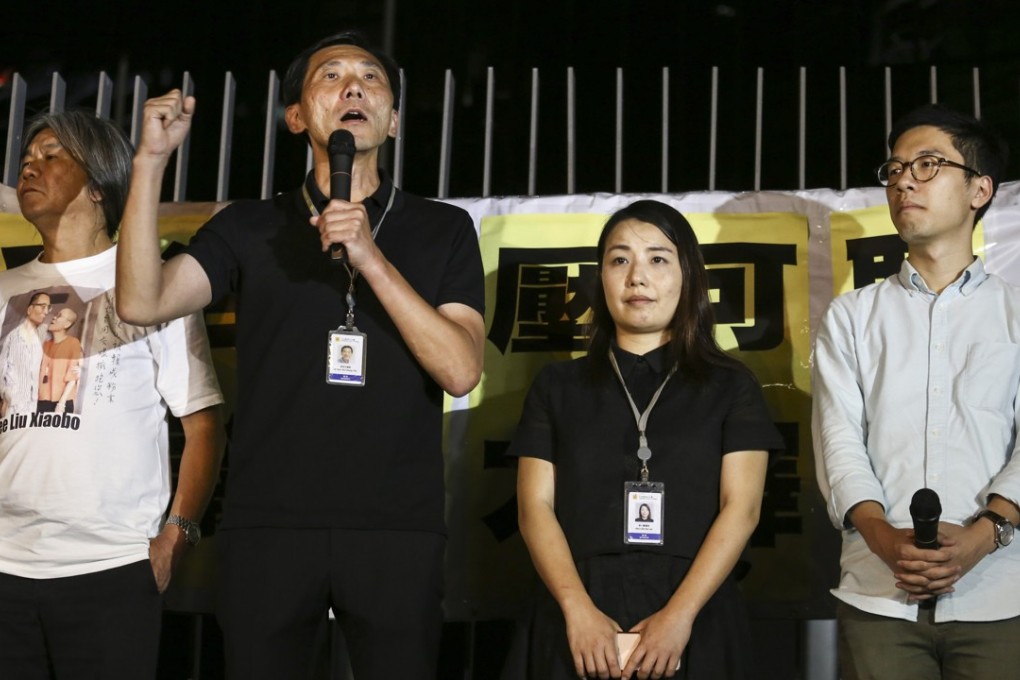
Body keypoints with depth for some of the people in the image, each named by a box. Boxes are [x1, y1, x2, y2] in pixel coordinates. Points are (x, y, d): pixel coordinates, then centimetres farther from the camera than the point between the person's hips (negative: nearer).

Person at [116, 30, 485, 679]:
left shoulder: (443, 229, 6)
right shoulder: (250, 227, 8)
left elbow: (461, 370, -7)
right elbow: (144, 301, -6)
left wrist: (372, 261, -16)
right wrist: (151, 160, -11)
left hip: (397, 530, 0)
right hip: (268, 524, 1)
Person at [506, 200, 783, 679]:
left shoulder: (730, 387, 7)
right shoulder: (558, 386, 9)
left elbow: (741, 508, -3)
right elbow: (535, 507, 1)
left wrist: (680, 615, -15)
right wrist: (577, 610, -14)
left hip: (697, 628, 0)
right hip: (580, 629, 1)